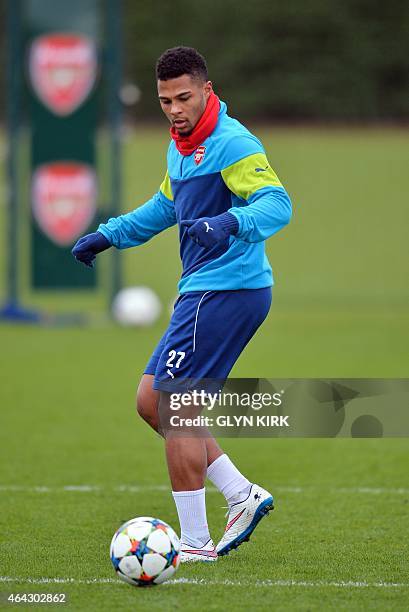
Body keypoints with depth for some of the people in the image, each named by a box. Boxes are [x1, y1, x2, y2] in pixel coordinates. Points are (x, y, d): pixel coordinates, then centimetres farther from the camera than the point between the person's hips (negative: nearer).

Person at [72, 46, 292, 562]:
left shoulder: (232, 144, -15)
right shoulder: (180, 145, 15)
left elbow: (277, 203, -28)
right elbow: (167, 205, 33)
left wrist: (230, 221, -45)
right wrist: (108, 235, 33)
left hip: (227, 291, -10)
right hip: (203, 292, 10)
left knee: (173, 408, -9)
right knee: (151, 401, 10)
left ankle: (195, 543, -2)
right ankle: (242, 496, 12)